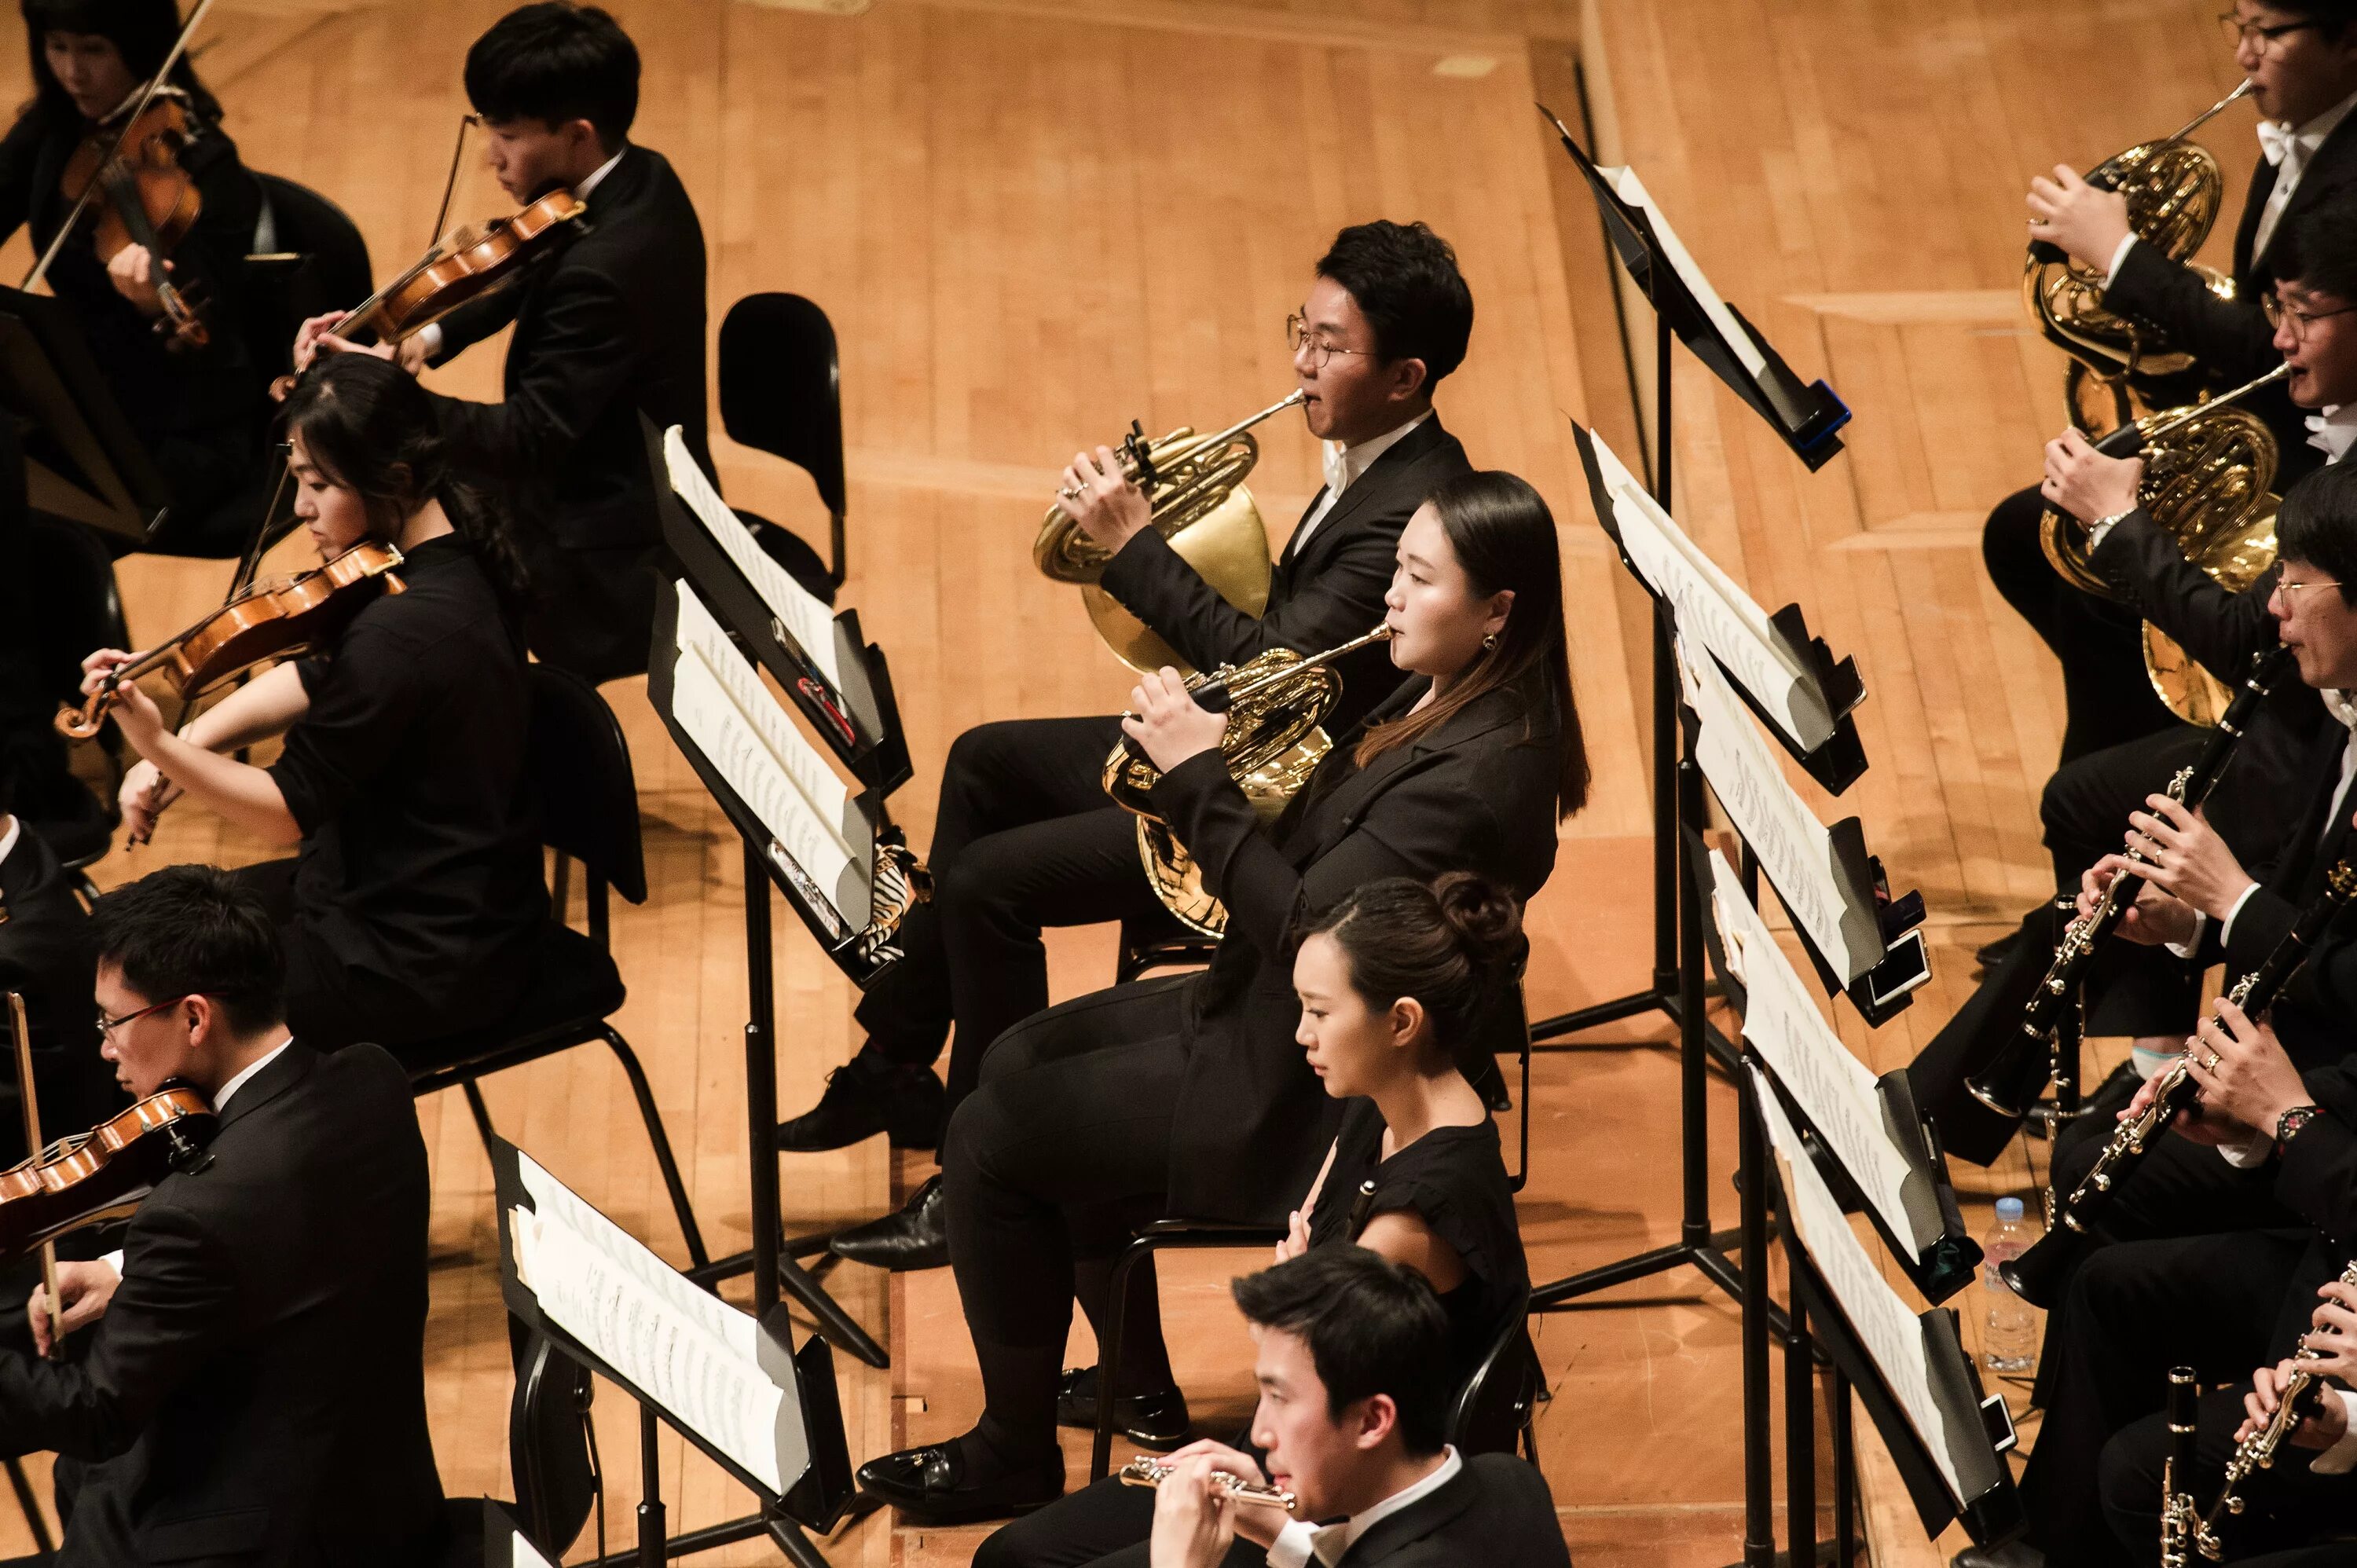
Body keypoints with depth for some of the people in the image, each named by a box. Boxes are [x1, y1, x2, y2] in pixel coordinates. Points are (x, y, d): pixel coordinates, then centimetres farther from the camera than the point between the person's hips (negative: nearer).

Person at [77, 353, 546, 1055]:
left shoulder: (401, 633, -29)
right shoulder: (454, 561, 1)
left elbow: (289, 810, -21)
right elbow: (313, 678, 11)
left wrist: (159, 747, -30)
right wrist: (183, 748, -3)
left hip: (419, 963, -10)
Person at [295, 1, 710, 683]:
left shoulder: (605, 268, -32)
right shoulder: (641, 179, -2)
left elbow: (529, 440, -28)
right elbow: (533, 285, 14)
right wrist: (432, 337, -2)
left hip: (608, 576, -10)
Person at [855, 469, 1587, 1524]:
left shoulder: (1480, 772, -29)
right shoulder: (1437, 701, 2)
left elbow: (1302, 927, -30)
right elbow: (1317, 867, 8)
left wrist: (1198, 776, -24)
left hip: (1315, 1087, -11)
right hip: (1270, 1006, 11)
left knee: (990, 1139, -6)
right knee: (1024, 1060, 19)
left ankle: (1014, 1454, 9)